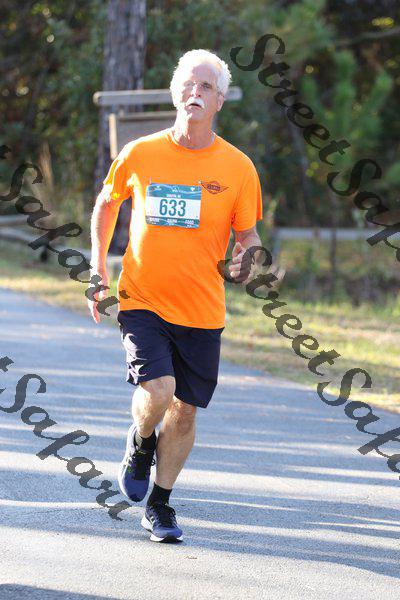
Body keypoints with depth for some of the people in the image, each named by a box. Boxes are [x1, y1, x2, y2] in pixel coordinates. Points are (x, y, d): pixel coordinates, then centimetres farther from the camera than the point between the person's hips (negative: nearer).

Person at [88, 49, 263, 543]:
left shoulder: (238, 168, -3)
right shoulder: (139, 155, -3)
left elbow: (247, 234, 7)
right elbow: (106, 205, 14)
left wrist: (244, 260, -16)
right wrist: (99, 272, 11)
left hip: (202, 310, 2)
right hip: (141, 300, -1)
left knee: (185, 410, 7)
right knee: (157, 393, -21)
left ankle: (159, 505, 27)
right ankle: (140, 444, 14)